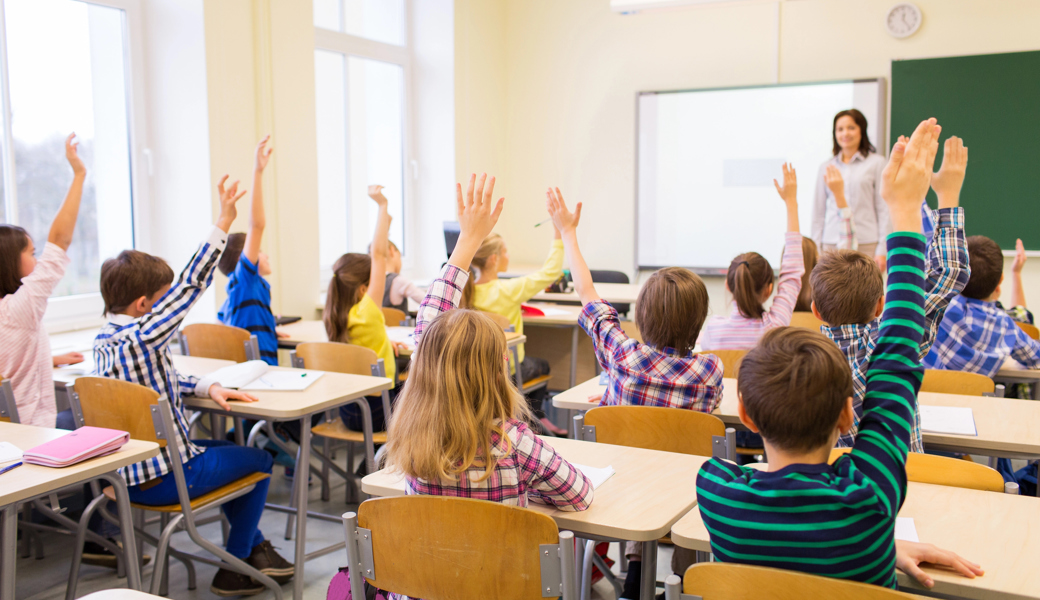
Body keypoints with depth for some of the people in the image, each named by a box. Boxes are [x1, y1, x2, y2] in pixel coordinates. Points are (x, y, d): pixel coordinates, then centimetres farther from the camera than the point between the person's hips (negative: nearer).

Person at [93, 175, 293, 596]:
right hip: (164, 478, -9)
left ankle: (253, 545, 36)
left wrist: (207, 387, 0)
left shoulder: (103, 339, 4)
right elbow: (190, 285, -25)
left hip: (125, 472, 9)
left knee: (229, 450, 29)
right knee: (259, 461, 12)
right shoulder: (142, 337, -25)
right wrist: (223, 225, -24)